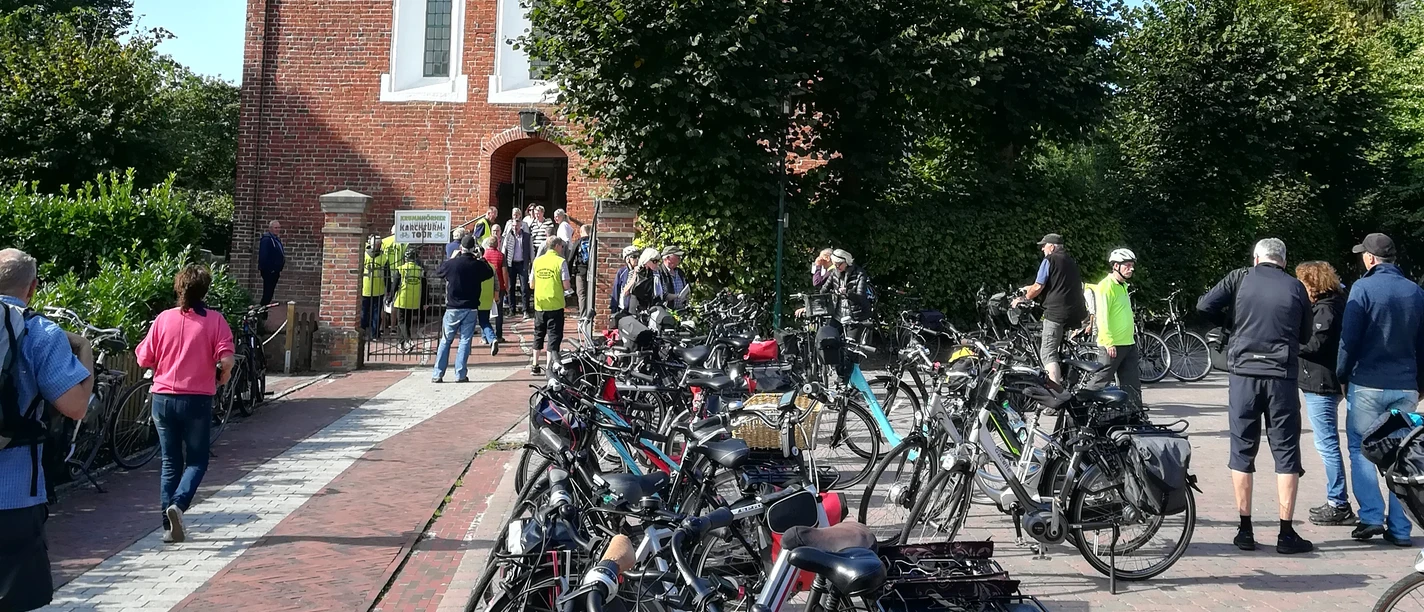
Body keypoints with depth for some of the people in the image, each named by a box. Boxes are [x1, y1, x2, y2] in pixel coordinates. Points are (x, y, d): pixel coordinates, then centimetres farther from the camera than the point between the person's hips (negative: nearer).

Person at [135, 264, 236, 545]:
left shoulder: (164, 319, 0)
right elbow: (226, 360, -15)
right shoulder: (214, 320, -7)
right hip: (197, 400, -3)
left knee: (170, 462, 14)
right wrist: (221, 379, 3)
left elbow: (144, 359, 1)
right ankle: (178, 504, -14)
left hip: (163, 398, 3)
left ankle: (169, 526, 14)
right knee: (196, 461, 11)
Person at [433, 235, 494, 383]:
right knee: (465, 341, 5)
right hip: (471, 309, 0)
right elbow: (490, 273, 15)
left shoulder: (451, 263, -9)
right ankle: (460, 375, 1)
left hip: (452, 309, 0)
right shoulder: (478, 265, -6)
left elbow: (437, 271, 12)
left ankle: (437, 375, 9)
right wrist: (481, 259, 20)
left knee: (445, 341, 9)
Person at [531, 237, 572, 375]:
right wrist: (568, 289, 9)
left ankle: (535, 365, 21)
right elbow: (566, 286, -12)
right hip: (555, 304, -5)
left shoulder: (537, 261, 6)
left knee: (539, 334, 16)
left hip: (539, 304, 5)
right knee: (554, 335, 2)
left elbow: (532, 284, 9)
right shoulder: (560, 261, -8)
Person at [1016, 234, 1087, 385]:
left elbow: (1038, 287, -7)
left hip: (1056, 312, -8)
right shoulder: (1072, 262, 22)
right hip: (1076, 312, 8)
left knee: (1048, 354, -10)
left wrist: (1024, 299, 9)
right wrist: (1031, 288, 36)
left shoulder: (1049, 260, -2)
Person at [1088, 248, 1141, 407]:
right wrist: (1109, 343, -22)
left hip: (1128, 344, 9)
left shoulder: (1123, 285, 15)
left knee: (1132, 382, 8)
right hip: (1112, 345, -9)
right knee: (1100, 382, -3)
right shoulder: (1105, 286, -14)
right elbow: (1102, 317, -19)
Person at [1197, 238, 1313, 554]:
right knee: (1286, 452, 6)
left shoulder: (1240, 279, 2)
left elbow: (1204, 306, -4)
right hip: (1282, 376, 0)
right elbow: (1305, 335, 12)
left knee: (1242, 451, 8)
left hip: (1244, 373, 0)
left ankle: (1245, 530, 10)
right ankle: (1286, 533, 7)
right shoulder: (1296, 288, 5)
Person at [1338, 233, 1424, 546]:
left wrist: (1342, 376, 0)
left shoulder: (1364, 288, -8)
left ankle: (1371, 517, -2)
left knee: (1360, 449, 6)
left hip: (1367, 384, -4)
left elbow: (1349, 339, -11)